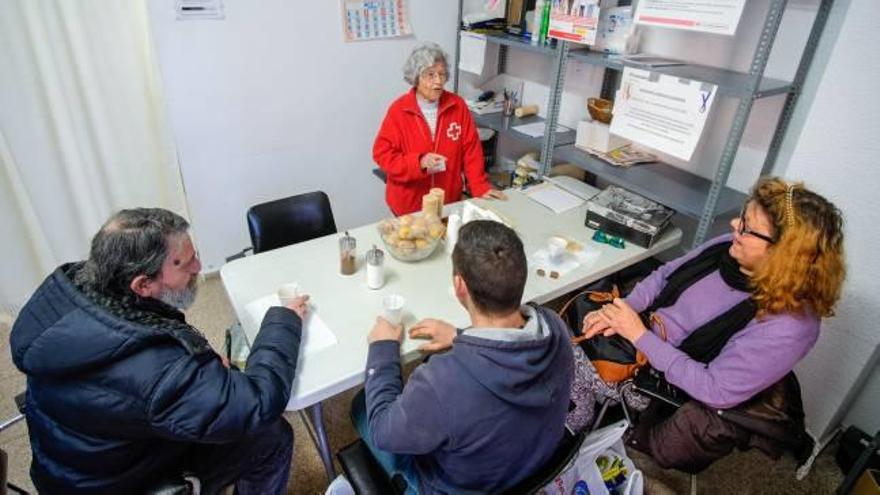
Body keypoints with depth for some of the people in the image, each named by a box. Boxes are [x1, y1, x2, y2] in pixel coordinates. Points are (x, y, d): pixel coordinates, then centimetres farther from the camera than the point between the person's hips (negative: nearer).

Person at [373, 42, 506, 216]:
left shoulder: (457, 106, -3)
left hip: (449, 201, 2)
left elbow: (471, 150, -1)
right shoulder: (399, 110, -10)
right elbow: (382, 154, -10)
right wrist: (419, 162, -23)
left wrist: (480, 187, -10)